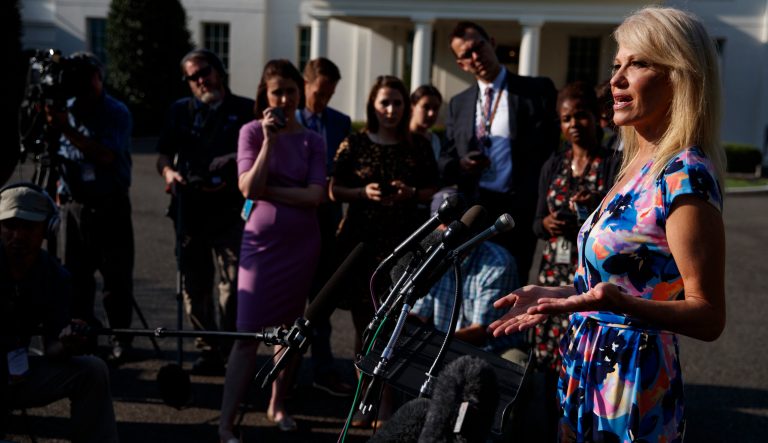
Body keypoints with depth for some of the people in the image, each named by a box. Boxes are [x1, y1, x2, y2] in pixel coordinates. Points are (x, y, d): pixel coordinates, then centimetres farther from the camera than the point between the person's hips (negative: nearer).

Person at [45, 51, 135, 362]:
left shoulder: (117, 113, -7)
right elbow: (55, 157, 18)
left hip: (110, 207, -4)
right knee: (73, 276, 6)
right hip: (73, 205, 4)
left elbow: (106, 156, -23)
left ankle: (121, 339, 11)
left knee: (116, 278, 0)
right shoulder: (65, 110, 7)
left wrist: (68, 130, -27)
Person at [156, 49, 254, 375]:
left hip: (229, 210, -4)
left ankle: (231, 350, -1)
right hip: (189, 210, 4)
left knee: (232, 284, -10)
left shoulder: (246, 111, 6)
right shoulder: (180, 111, 17)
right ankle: (208, 350, 17)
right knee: (194, 286, 7)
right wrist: (168, 171, -5)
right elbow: (163, 153, 17)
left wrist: (230, 181, -13)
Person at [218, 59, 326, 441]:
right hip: (262, 241, -3)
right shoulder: (252, 131, -1)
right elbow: (249, 188, -14)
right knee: (248, 333, -7)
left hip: (301, 243, 3)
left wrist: (268, 190, -13)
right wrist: (269, 140, -16)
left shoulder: (313, 140, 4)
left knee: (290, 329, 11)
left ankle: (277, 405, 27)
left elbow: (315, 196, -7)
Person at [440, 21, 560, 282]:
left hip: (519, 212, -3)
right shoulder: (458, 104, 15)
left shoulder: (538, 91, 3)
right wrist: (460, 165, -7)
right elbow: (445, 161, 16)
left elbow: (553, 146, 0)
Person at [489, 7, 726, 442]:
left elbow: (708, 316, -20)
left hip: (632, 386, -8)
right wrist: (554, 296, 11)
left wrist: (622, 304, -35)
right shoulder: (639, 166, 7)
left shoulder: (686, 176, -19)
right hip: (585, 373, 8)